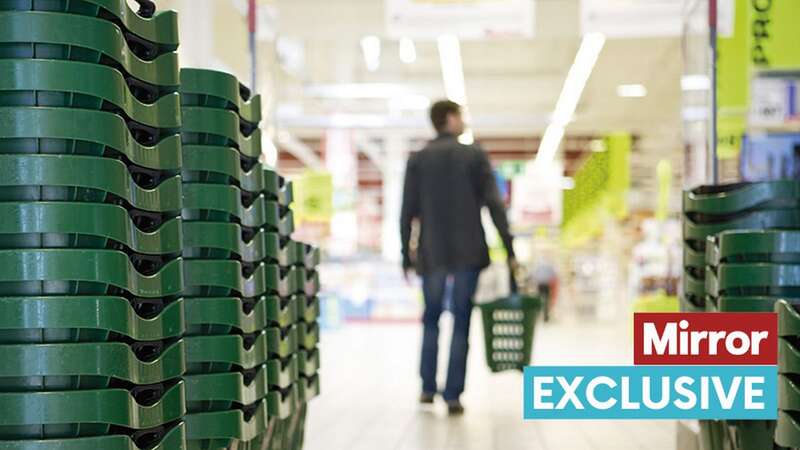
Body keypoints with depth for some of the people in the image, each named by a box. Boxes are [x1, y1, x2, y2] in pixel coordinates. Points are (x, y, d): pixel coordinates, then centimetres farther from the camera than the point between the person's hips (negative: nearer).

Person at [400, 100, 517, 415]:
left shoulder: (417, 159, 5)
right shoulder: (475, 155, 0)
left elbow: (408, 212, 2)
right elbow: (494, 205, -5)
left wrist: (406, 256, 8)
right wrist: (509, 250, -3)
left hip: (432, 254, 2)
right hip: (469, 253, -2)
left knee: (431, 319, 17)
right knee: (460, 323, 3)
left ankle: (428, 387, 15)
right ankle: (453, 395, 0)